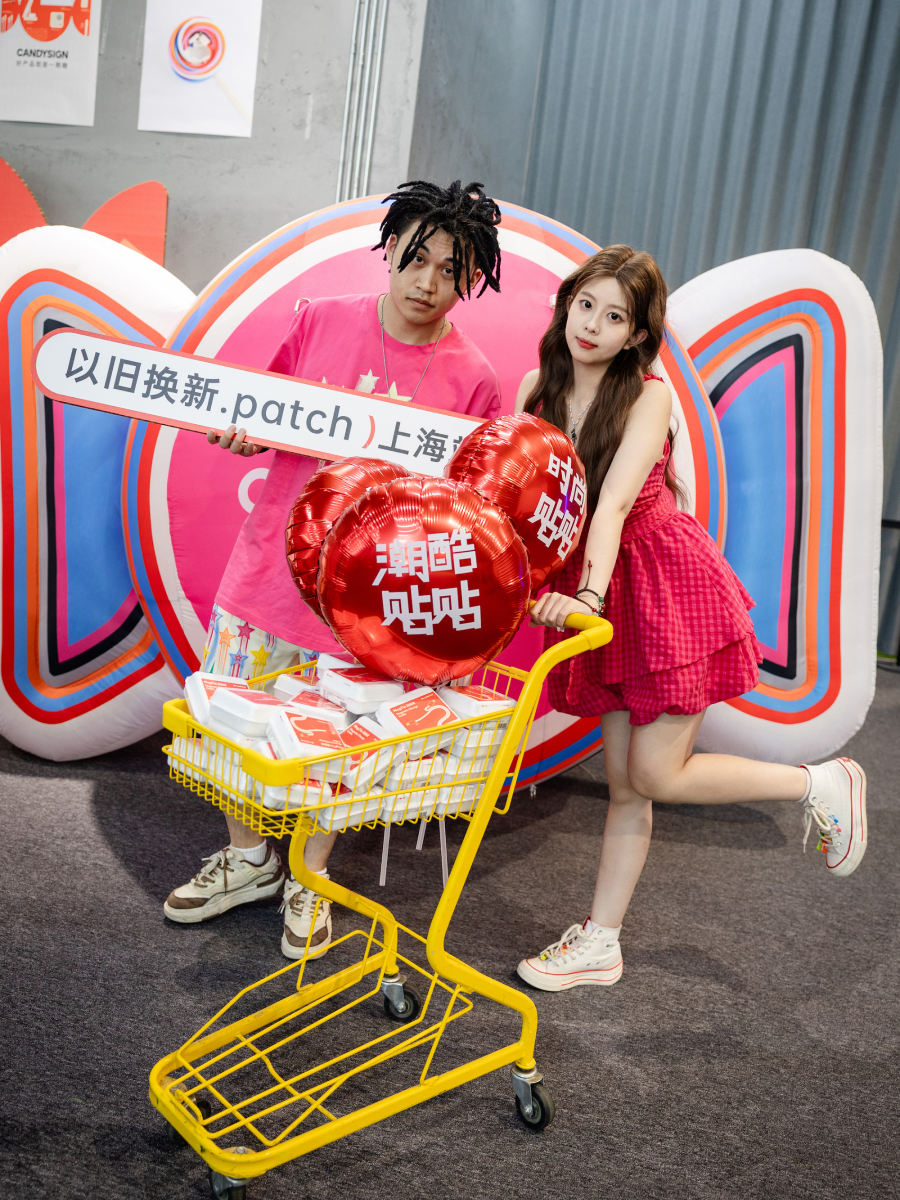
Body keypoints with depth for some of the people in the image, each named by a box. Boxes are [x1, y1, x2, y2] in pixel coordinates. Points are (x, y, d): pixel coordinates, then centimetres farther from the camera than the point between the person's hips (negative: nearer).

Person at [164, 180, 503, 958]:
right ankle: (249, 859, 41)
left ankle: (310, 881, 37)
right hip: (269, 564, 4)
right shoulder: (322, 320, 0)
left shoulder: (472, 380, -7)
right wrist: (243, 433, -9)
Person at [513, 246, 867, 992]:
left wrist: (590, 595, -41)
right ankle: (600, 943, 23)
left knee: (655, 776, -3)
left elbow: (613, 502, -28)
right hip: (600, 588, 5)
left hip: (669, 588, -5)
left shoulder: (647, 397, -13)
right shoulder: (538, 388, 3)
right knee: (625, 783, 10)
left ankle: (823, 784, 19)